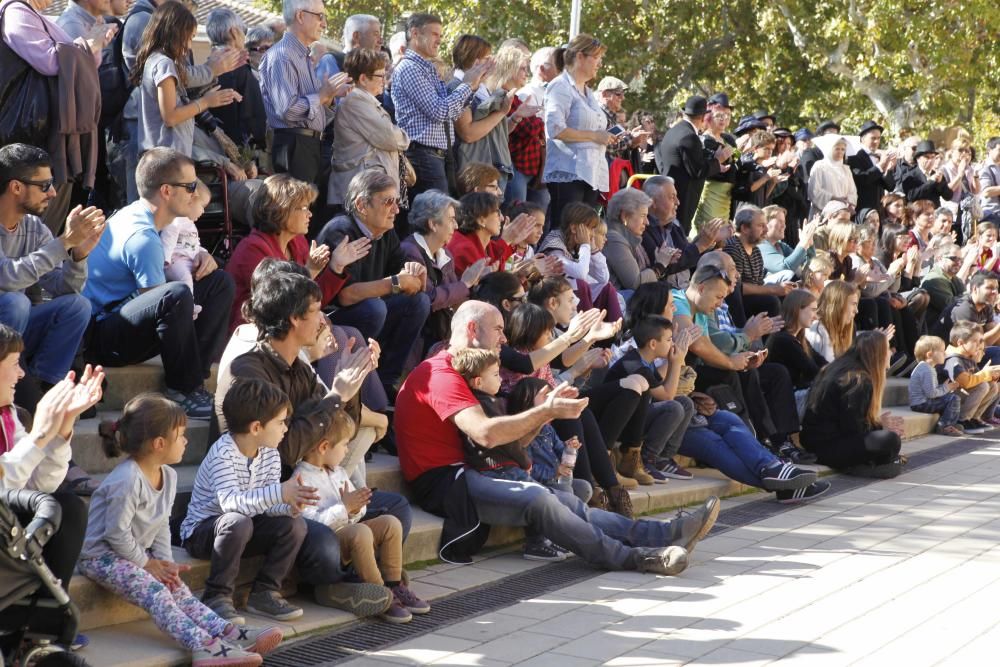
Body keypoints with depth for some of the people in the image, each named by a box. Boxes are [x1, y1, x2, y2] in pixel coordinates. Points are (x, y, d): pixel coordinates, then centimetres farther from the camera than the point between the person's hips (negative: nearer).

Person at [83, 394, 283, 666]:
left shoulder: (168, 476, 4)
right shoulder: (127, 480, -27)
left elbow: (161, 526, 10)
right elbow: (116, 534, -23)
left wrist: (165, 562, -4)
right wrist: (147, 563, -13)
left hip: (134, 552, 9)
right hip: (102, 556, -9)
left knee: (177, 589, -7)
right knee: (155, 592, -25)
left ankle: (227, 632, -18)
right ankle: (204, 645, -38)